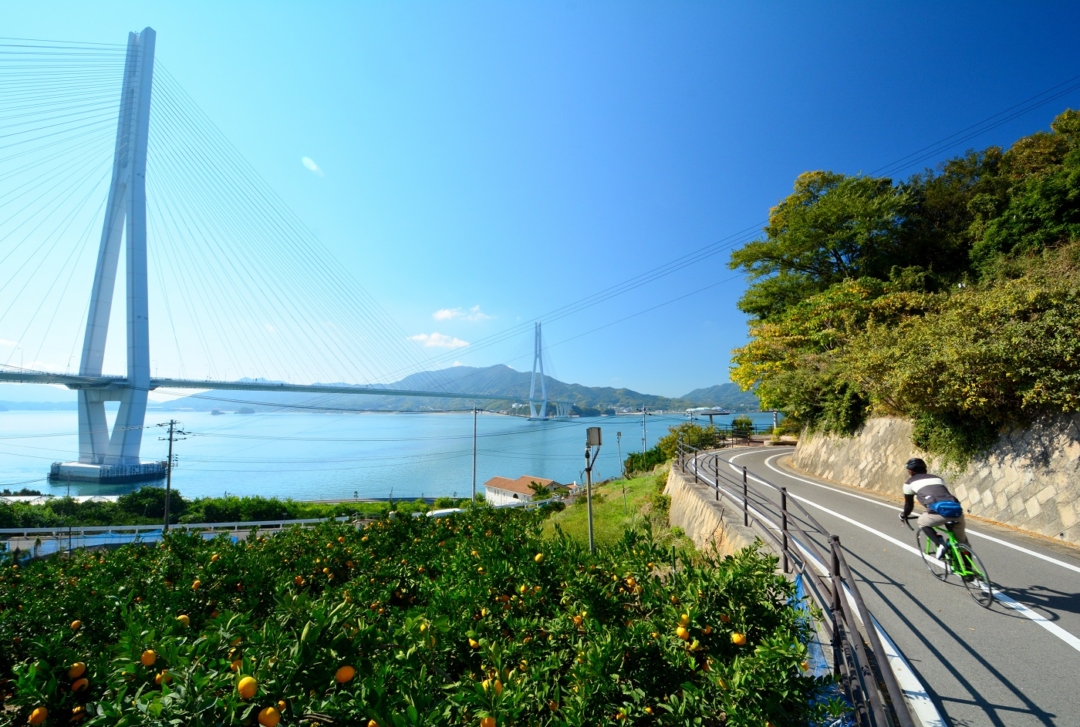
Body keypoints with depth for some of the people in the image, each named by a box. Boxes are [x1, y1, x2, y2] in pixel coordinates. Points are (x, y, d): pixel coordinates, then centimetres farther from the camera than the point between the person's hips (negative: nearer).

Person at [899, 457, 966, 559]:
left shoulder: (909, 482, 21)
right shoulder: (938, 478, 34)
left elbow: (909, 504, 28)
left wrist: (903, 516, 48)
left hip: (940, 511, -5)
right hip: (956, 510, 5)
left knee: (922, 522, 26)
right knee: (962, 541, 28)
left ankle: (940, 544, 5)